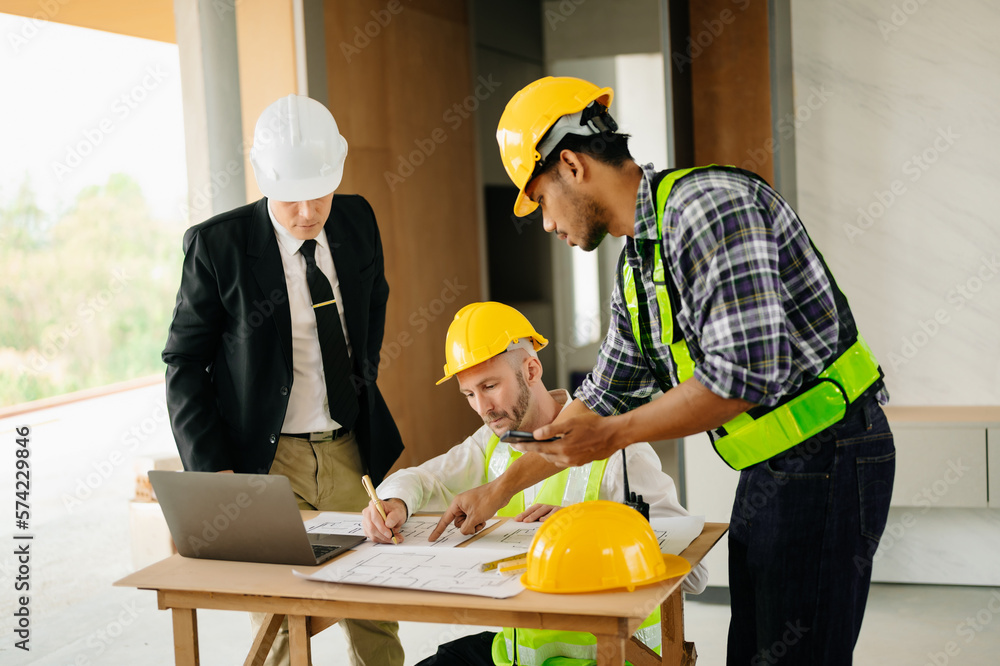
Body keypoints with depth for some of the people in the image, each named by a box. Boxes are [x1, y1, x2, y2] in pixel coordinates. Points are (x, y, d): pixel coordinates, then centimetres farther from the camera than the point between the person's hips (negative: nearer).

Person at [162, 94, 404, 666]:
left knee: (377, 615, 9)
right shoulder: (217, 243, -11)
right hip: (265, 463, -4)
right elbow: (185, 363, -6)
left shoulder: (357, 221, 2)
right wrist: (212, 469, -13)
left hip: (352, 452, 4)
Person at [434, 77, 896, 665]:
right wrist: (499, 490, 21)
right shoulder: (636, 265, 12)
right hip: (768, 468, 10)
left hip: (827, 459, -10)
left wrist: (613, 434, -17)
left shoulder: (708, 204, -19)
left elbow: (748, 372, -27)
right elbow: (604, 395, 20)